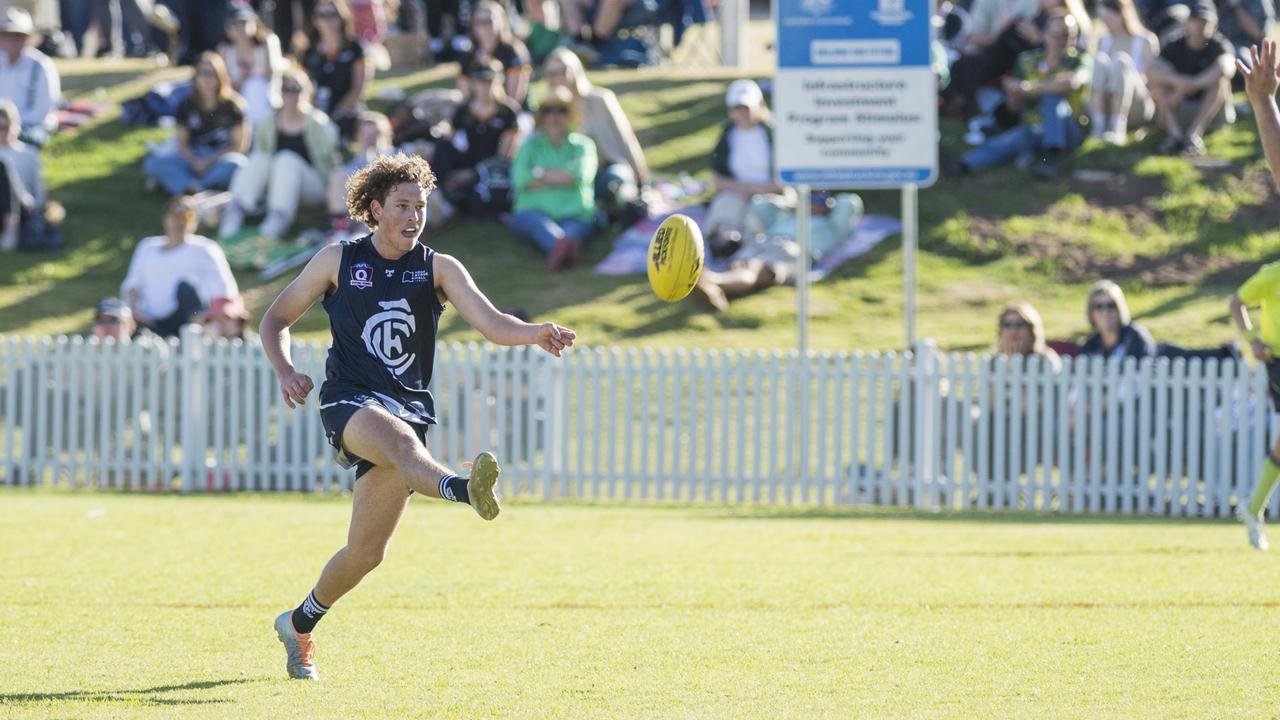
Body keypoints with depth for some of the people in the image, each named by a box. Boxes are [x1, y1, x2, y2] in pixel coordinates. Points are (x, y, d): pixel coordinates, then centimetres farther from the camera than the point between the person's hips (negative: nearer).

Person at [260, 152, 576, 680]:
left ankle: (299, 624, 31)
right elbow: (276, 320, 14)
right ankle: (462, 489, -72)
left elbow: (491, 323, -9)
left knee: (366, 552, 6)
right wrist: (285, 372, -6)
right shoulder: (337, 262, 6)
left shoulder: (438, 269, 7)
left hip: (409, 407, 3)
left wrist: (535, 333, -30)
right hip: (349, 401, -3)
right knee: (399, 437, -39)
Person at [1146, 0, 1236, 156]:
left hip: (1213, 113, -2)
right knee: (1156, 80, -18)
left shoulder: (1219, 46, -6)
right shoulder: (1175, 47, 1)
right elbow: (1152, 70, -19)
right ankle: (1175, 133, -34)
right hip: (1178, 113, 2)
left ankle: (1194, 134, -39)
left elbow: (1226, 68, -31)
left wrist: (1188, 86, -35)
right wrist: (1178, 81, -40)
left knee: (1219, 79, -28)